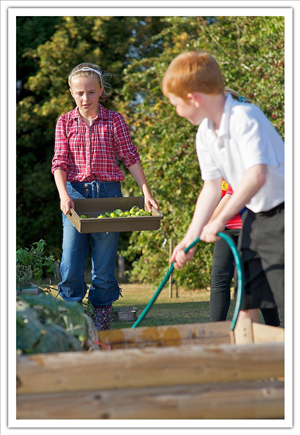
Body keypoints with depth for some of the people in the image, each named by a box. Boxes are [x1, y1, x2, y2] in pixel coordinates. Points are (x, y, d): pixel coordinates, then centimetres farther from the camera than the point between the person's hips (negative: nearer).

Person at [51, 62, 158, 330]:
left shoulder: (114, 120, 5)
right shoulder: (65, 122, 7)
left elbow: (131, 158, 3)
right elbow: (60, 162, 0)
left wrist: (146, 192, -6)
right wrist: (64, 195, -15)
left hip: (108, 193, 0)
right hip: (75, 193, 0)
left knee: (104, 264, 3)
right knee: (71, 264, -6)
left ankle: (101, 323, 13)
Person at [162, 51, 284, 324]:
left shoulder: (245, 117, -23)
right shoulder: (205, 135, 4)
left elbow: (257, 175, -34)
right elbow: (212, 187, 10)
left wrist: (221, 219, -30)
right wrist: (190, 239, 6)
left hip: (282, 212, -9)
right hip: (254, 215, 9)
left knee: (288, 300, -13)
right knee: (246, 299, 9)